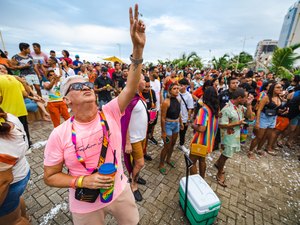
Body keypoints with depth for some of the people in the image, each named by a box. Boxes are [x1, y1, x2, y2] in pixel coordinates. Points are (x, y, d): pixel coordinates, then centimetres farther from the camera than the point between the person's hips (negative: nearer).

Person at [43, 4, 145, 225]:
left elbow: (131, 88, -29)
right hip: (85, 206, -1)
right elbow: (50, 176, -9)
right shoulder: (59, 134, -20)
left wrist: (138, 48, -37)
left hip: (120, 191, 2)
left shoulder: (110, 113, -18)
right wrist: (83, 181, -23)